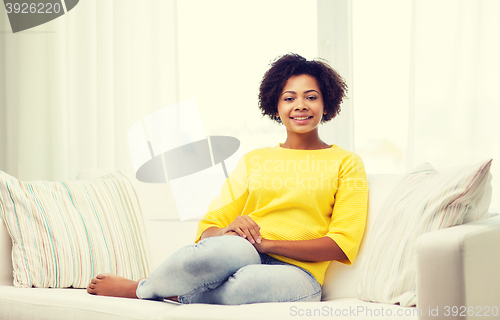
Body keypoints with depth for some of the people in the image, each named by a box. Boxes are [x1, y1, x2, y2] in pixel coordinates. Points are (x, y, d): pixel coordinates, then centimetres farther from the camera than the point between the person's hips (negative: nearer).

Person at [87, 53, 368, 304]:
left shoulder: (346, 163, 14)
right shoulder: (253, 161, 22)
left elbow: (342, 243, -1)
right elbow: (208, 228, 15)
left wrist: (267, 243, -12)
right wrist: (228, 230, -11)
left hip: (297, 272, -1)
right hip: (239, 258, 1)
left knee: (250, 281, -40)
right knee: (234, 248, -39)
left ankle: (140, 290, -15)